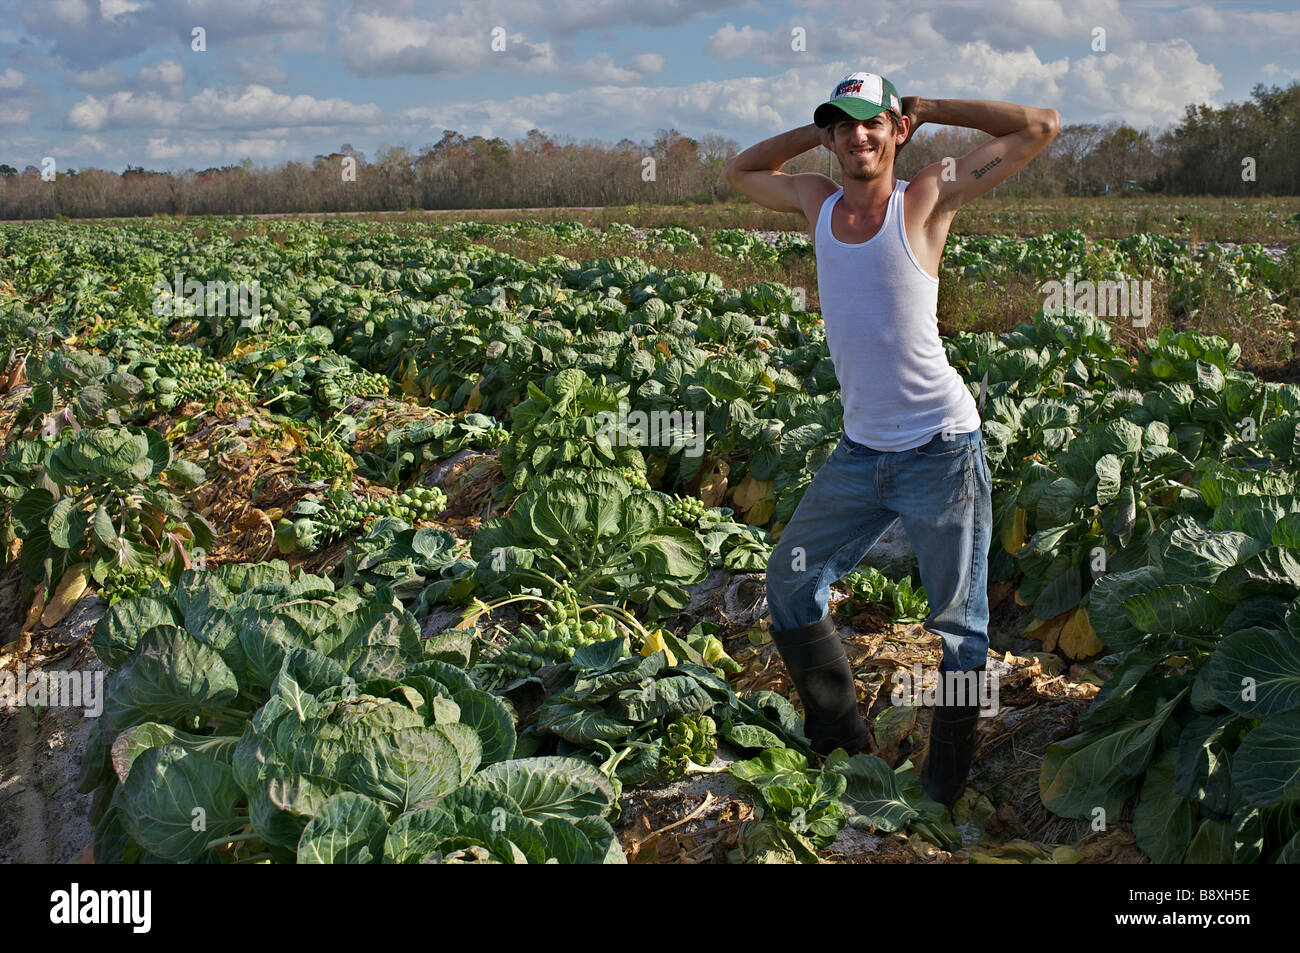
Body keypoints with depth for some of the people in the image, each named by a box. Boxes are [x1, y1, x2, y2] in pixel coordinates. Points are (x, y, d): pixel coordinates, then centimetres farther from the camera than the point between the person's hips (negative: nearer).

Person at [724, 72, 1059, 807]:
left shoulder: (926, 198, -6)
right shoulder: (817, 200, 7)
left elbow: (1040, 128, -6)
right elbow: (741, 170, 27)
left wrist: (928, 109, -1)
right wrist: (819, 131, 13)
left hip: (941, 448, -5)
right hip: (861, 450, 6)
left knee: (959, 623, 1)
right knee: (791, 584, 8)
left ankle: (944, 794, 12)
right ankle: (846, 750, 23)